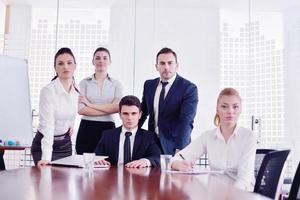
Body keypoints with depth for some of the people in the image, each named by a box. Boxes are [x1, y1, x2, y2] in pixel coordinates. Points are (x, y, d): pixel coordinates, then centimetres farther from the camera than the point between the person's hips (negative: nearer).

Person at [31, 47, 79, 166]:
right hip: (45, 144, -6)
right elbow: (47, 125, -30)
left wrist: (70, 124, 7)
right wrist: (46, 157, -39)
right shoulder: (48, 91, -22)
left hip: (66, 143, 6)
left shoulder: (76, 89, -3)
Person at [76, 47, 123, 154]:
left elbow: (117, 108, -8)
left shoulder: (116, 84, 7)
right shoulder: (84, 83, 6)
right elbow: (81, 109, -6)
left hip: (108, 128, 0)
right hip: (87, 129, 0)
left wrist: (91, 104, -7)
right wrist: (108, 109, -9)